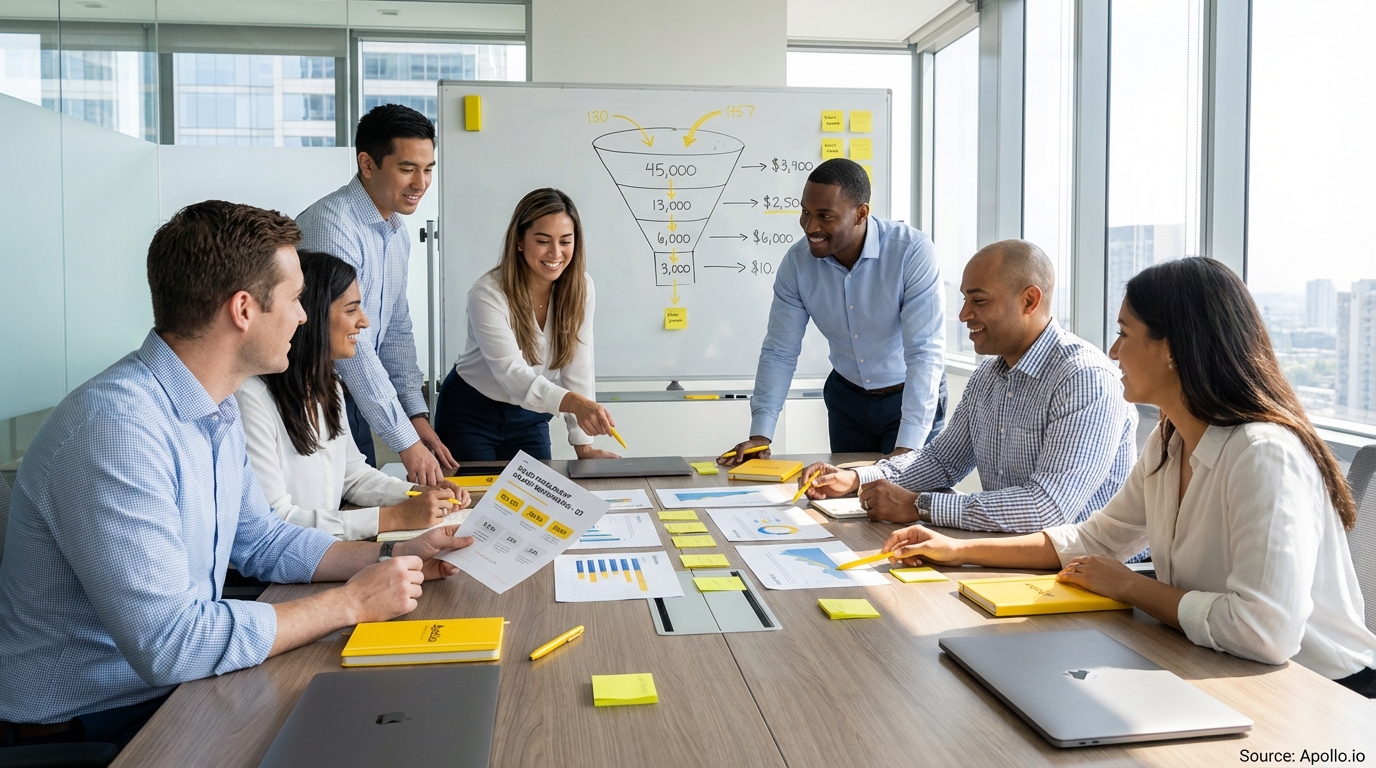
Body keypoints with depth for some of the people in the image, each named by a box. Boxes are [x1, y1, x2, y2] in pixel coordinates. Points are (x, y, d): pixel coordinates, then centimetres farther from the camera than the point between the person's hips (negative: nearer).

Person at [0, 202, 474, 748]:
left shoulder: (216, 407, 3)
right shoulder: (115, 429, -28)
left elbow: (260, 542, 14)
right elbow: (170, 645, -31)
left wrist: (393, 556, 2)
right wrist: (349, 602, -20)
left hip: (174, 687, 8)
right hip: (82, 725, -8)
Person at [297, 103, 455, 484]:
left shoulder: (396, 231, 6)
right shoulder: (331, 225, -21)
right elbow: (350, 346, -25)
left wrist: (418, 416, 3)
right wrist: (406, 442, -23)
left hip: (350, 401, 8)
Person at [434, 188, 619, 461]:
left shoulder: (580, 287, -12)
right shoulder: (487, 294, -25)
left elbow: (577, 367, -11)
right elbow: (511, 372, -34)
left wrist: (583, 445, -15)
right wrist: (575, 402, -51)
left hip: (529, 417, 4)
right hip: (470, 414, -3)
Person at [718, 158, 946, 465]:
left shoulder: (914, 252, -26)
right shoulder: (797, 262, -13)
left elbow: (924, 353, -29)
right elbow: (779, 352, -8)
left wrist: (907, 448, -35)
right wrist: (760, 433, -17)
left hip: (912, 397, -3)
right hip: (846, 397, 4)